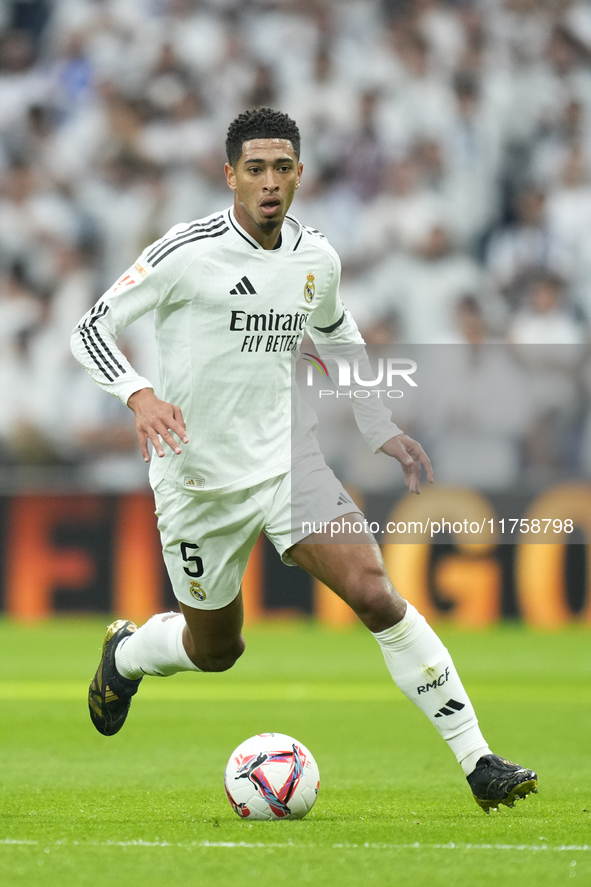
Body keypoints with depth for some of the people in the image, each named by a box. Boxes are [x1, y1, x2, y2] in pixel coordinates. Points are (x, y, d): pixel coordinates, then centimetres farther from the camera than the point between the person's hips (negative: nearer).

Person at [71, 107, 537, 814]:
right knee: (215, 650, 11)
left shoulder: (317, 258, 1)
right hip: (198, 477, -3)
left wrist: (382, 431, 16)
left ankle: (478, 762, -15)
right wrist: (140, 395, -29)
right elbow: (91, 330, -11)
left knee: (373, 591, -17)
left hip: (288, 457, 3)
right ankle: (125, 654, 49)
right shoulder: (187, 253, -15)